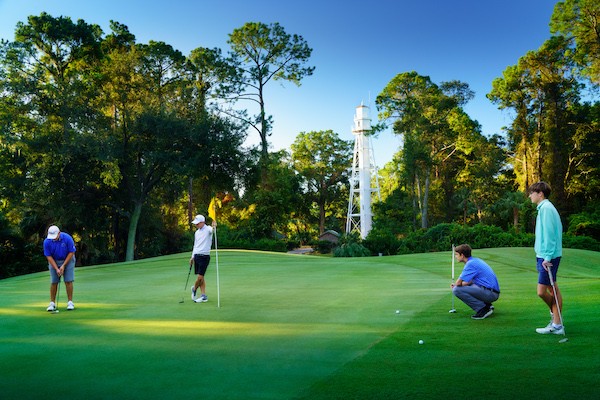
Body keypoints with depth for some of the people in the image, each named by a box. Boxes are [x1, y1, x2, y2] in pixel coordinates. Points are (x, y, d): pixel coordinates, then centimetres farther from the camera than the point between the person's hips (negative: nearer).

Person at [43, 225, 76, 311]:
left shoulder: (67, 238, -24)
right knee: (53, 282, -3)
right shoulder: (47, 242, -19)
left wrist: (63, 265, -17)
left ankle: (70, 302, -1)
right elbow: (48, 256, -13)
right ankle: (52, 303, 5)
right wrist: (56, 269, -19)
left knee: (68, 281, -8)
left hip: (67, 260, -1)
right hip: (54, 261, 2)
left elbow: (71, 252, -15)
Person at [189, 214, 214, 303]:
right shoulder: (197, 232, 15)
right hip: (197, 256, 7)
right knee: (200, 277, 7)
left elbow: (212, 230, -33)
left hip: (204, 256, -7)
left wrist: (213, 226, -57)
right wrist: (192, 257, 18)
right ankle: (204, 296, 12)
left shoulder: (208, 229, -8)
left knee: (200, 277, -6)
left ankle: (194, 288, 21)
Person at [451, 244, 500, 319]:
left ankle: (482, 310, -11)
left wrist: (455, 285, 7)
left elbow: (458, 283, -17)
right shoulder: (476, 260, 15)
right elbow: (470, 282, 23)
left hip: (490, 293, -10)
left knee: (457, 290, -17)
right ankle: (487, 305, 16)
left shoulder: (470, 264, -14)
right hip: (493, 293, 10)